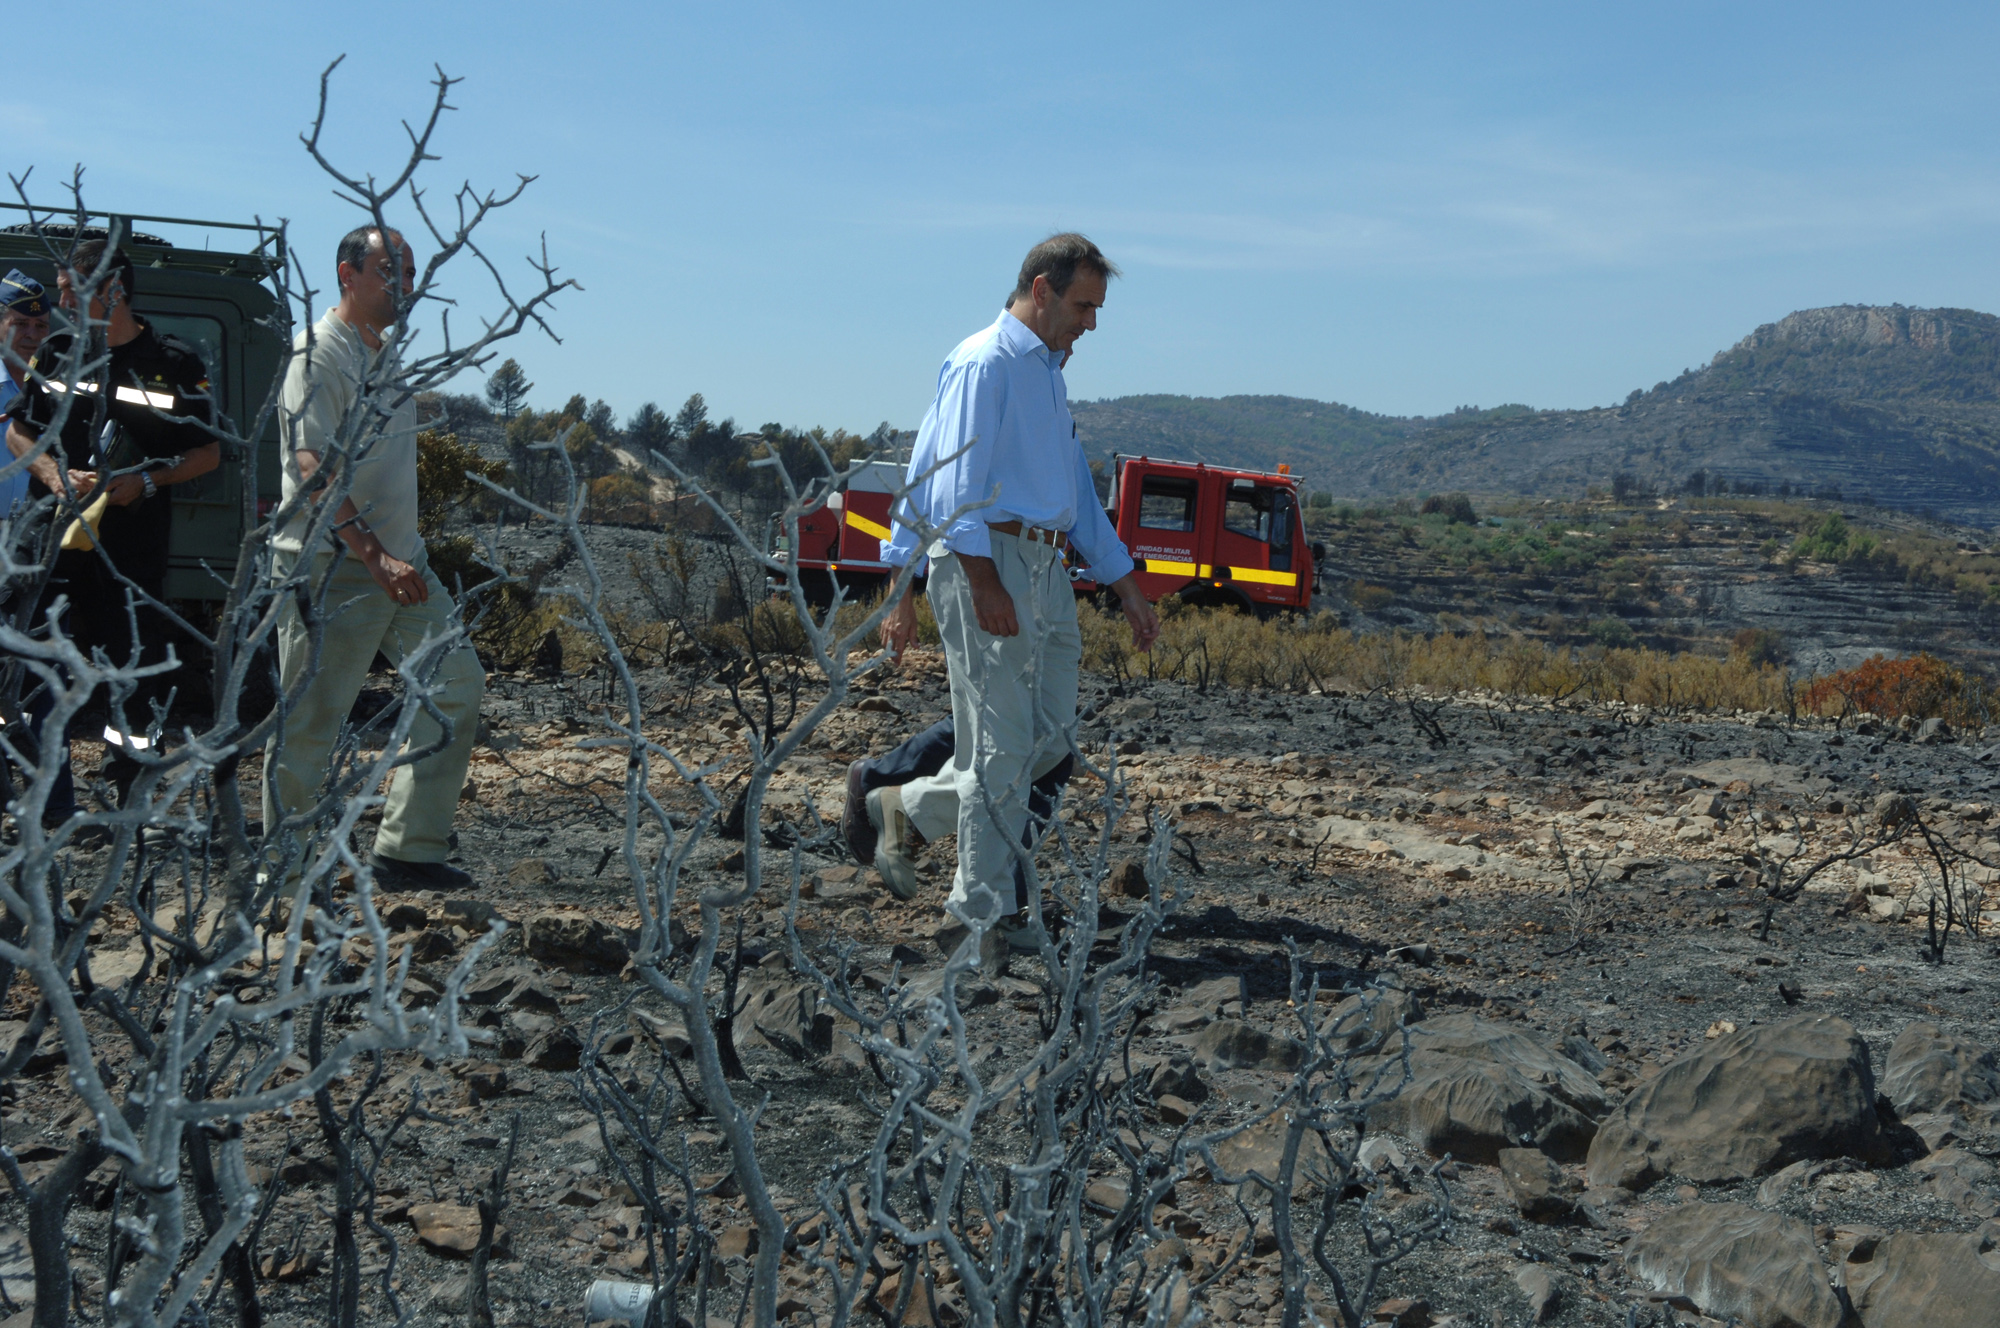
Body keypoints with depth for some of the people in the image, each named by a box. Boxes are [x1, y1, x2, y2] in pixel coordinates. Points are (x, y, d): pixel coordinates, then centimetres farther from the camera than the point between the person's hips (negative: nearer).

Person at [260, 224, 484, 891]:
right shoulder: (319, 355, -10)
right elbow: (315, 471, -20)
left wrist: (405, 556, 18)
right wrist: (377, 559, -26)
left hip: (401, 564, 9)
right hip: (331, 569, -9)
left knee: (457, 684, 5)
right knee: (309, 723, -3)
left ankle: (408, 851, 11)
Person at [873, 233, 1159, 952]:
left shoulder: (1048, 373, 23)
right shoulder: (984, 363, -7)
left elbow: (1077, 489, 28)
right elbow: (956, 481, -16)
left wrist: (1125, 584, 24)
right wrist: (984, 580, -25)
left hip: (1047, 569, 9)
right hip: (989, 561, -9)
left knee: (1052, 738, 8)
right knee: (1001, 746, -5)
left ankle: (906, 807, 22)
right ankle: (988, 914, 6)